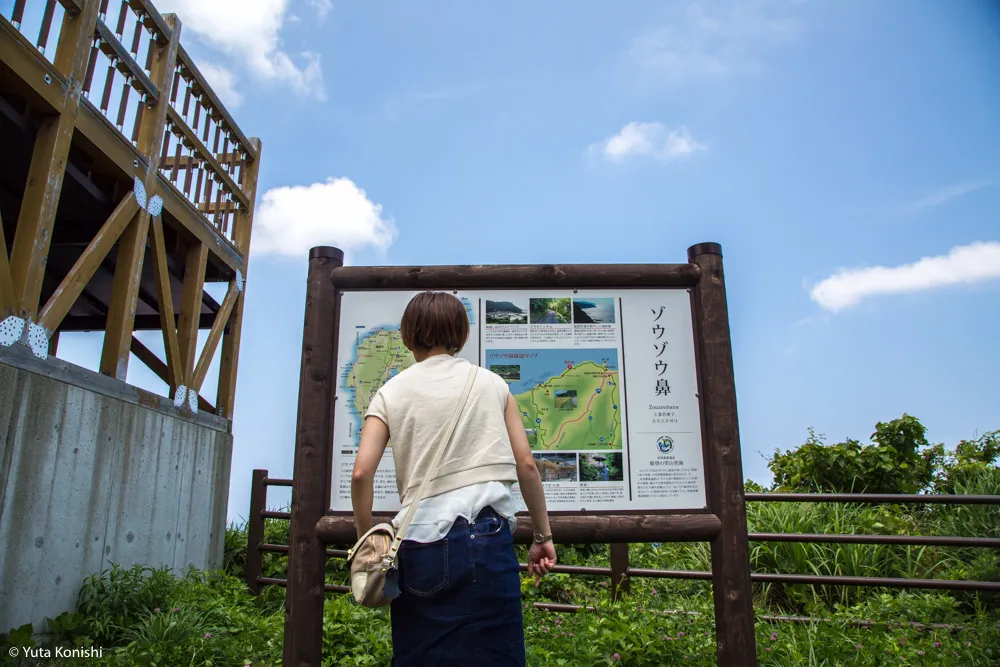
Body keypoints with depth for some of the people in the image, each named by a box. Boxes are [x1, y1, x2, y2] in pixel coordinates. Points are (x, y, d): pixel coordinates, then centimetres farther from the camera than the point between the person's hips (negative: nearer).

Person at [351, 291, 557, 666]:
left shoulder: (390, 393, 8)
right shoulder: (491, 383, 9)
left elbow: (362, 472, -4)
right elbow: (526, 465, 6)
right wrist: (542, 536, 13)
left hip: (418, 544, 1)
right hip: (484, 536, -1)